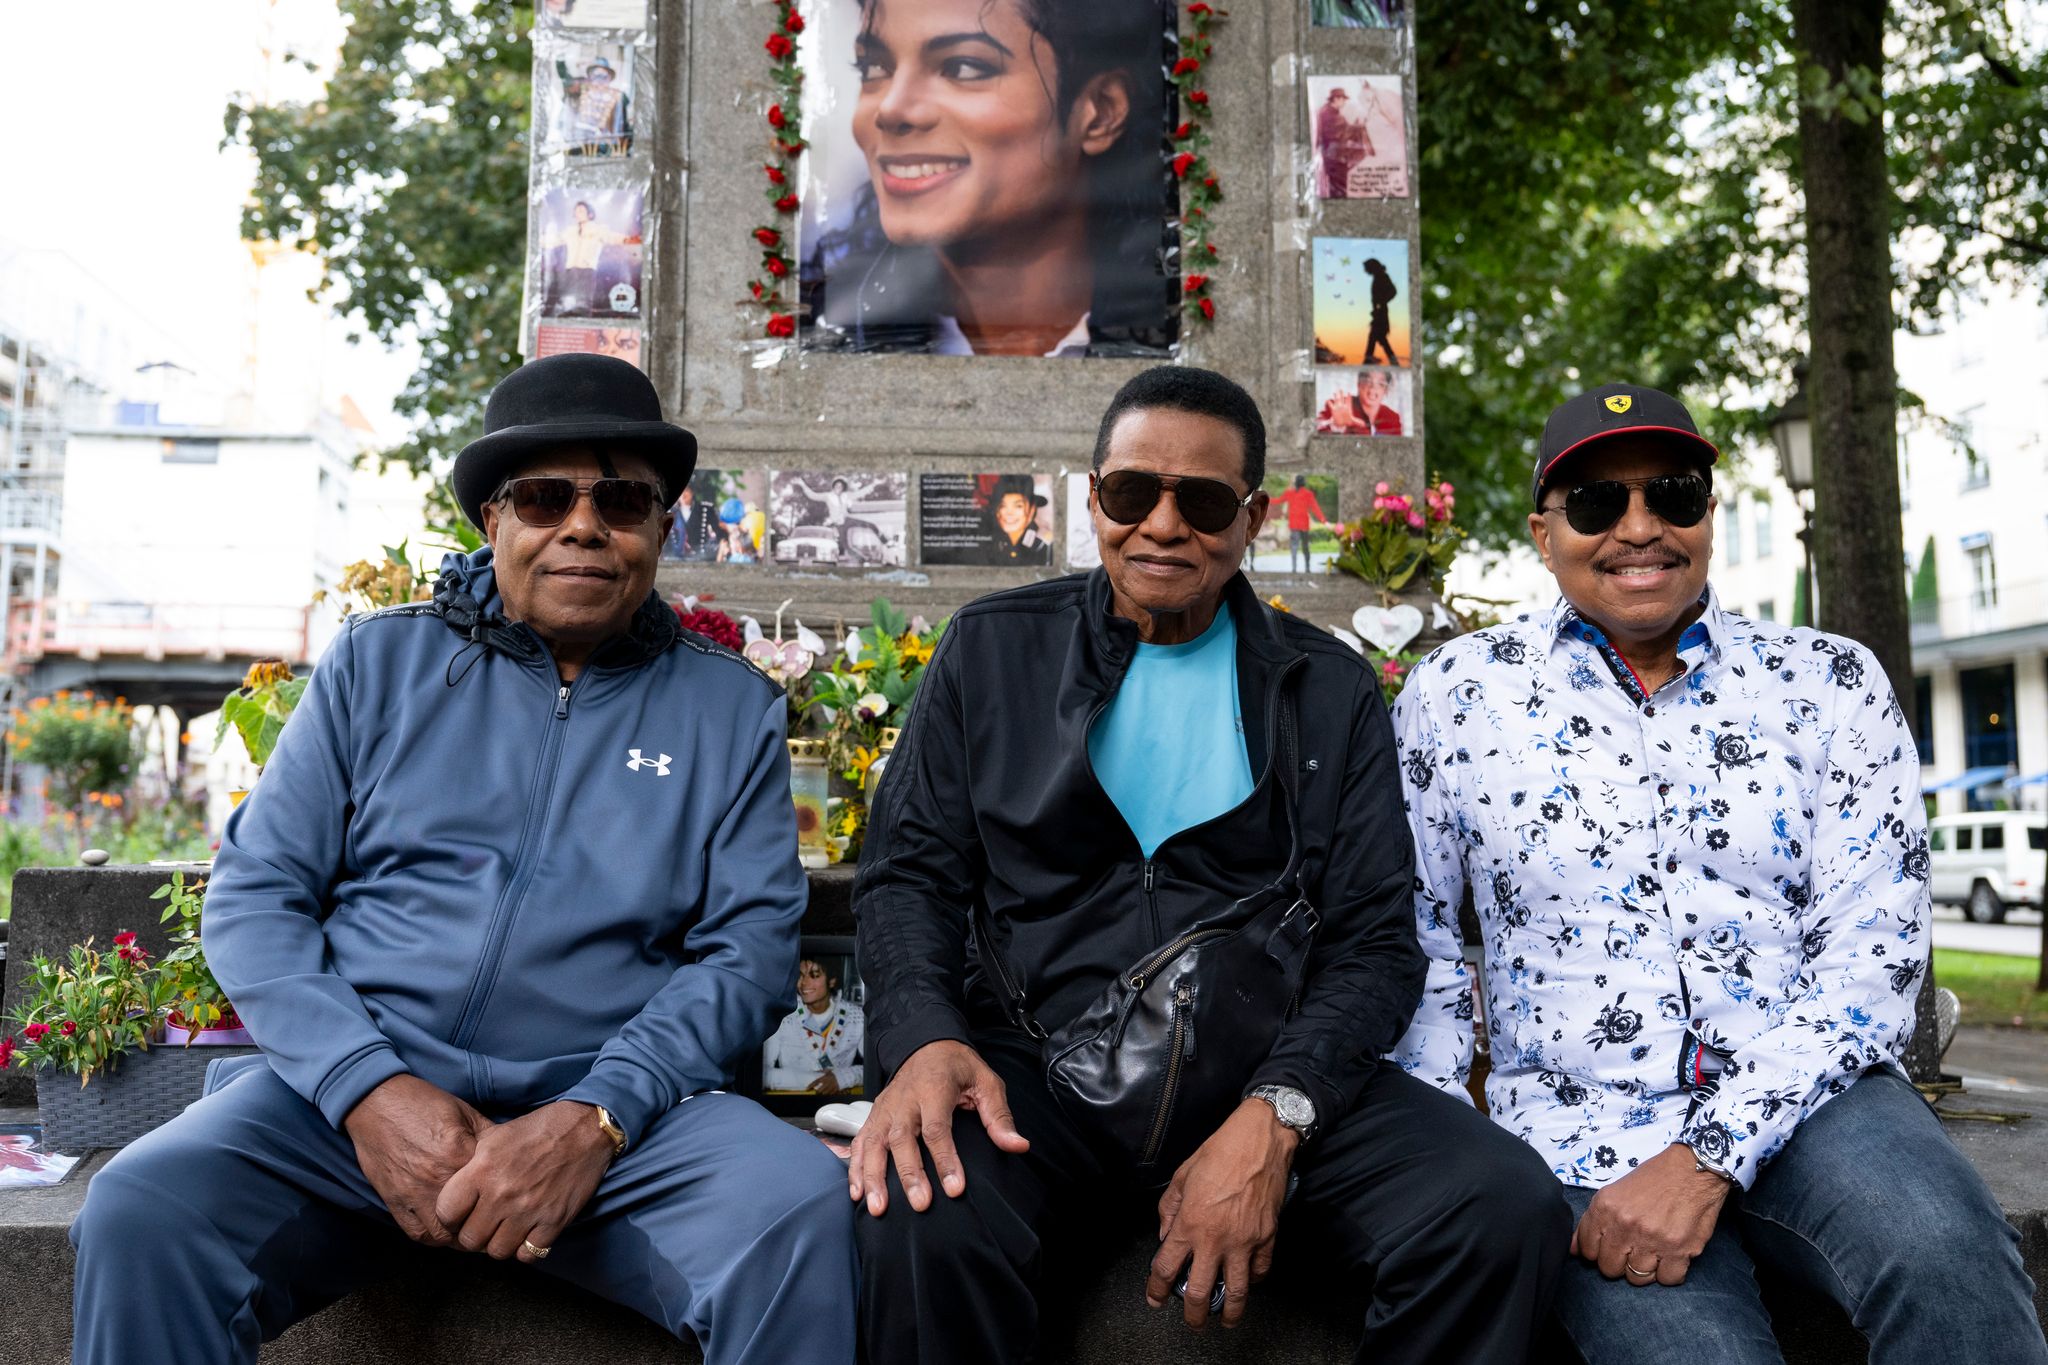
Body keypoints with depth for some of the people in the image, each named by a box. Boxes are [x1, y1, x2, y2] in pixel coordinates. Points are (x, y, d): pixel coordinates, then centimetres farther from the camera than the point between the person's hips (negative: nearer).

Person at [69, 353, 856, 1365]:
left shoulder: (730, 708, 9)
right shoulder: (380, 661, 11)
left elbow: (751, 944, 2)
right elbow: (253, 893, 7)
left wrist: (593, 1122, -14)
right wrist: (370, 1088, -10)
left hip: (608, 1105, 0)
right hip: (350, 1092, 1)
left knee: (801, 1208, -28)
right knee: (136, 1212, -26)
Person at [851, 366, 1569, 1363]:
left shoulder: (1331, 690, 10)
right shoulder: (992, 649, 10)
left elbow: (1373, 942, 4)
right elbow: (908, 873, 7)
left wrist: (1276, 1114, -16)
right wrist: (926, 1039, -15)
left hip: (1272, 1079, 2)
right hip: (1037, 1069, -1)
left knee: (1508, 1210, -24)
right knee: (923, 1222, -34)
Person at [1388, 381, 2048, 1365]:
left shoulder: (1829, 684, 5)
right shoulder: (1456, 691, 4)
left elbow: (1873, 951, -3)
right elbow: (1413, 936, 8)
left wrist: (1711, 1153, -15)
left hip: (1800, 1098, 1)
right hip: (1582, 1128, -1)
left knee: (1941, 1249, -31)